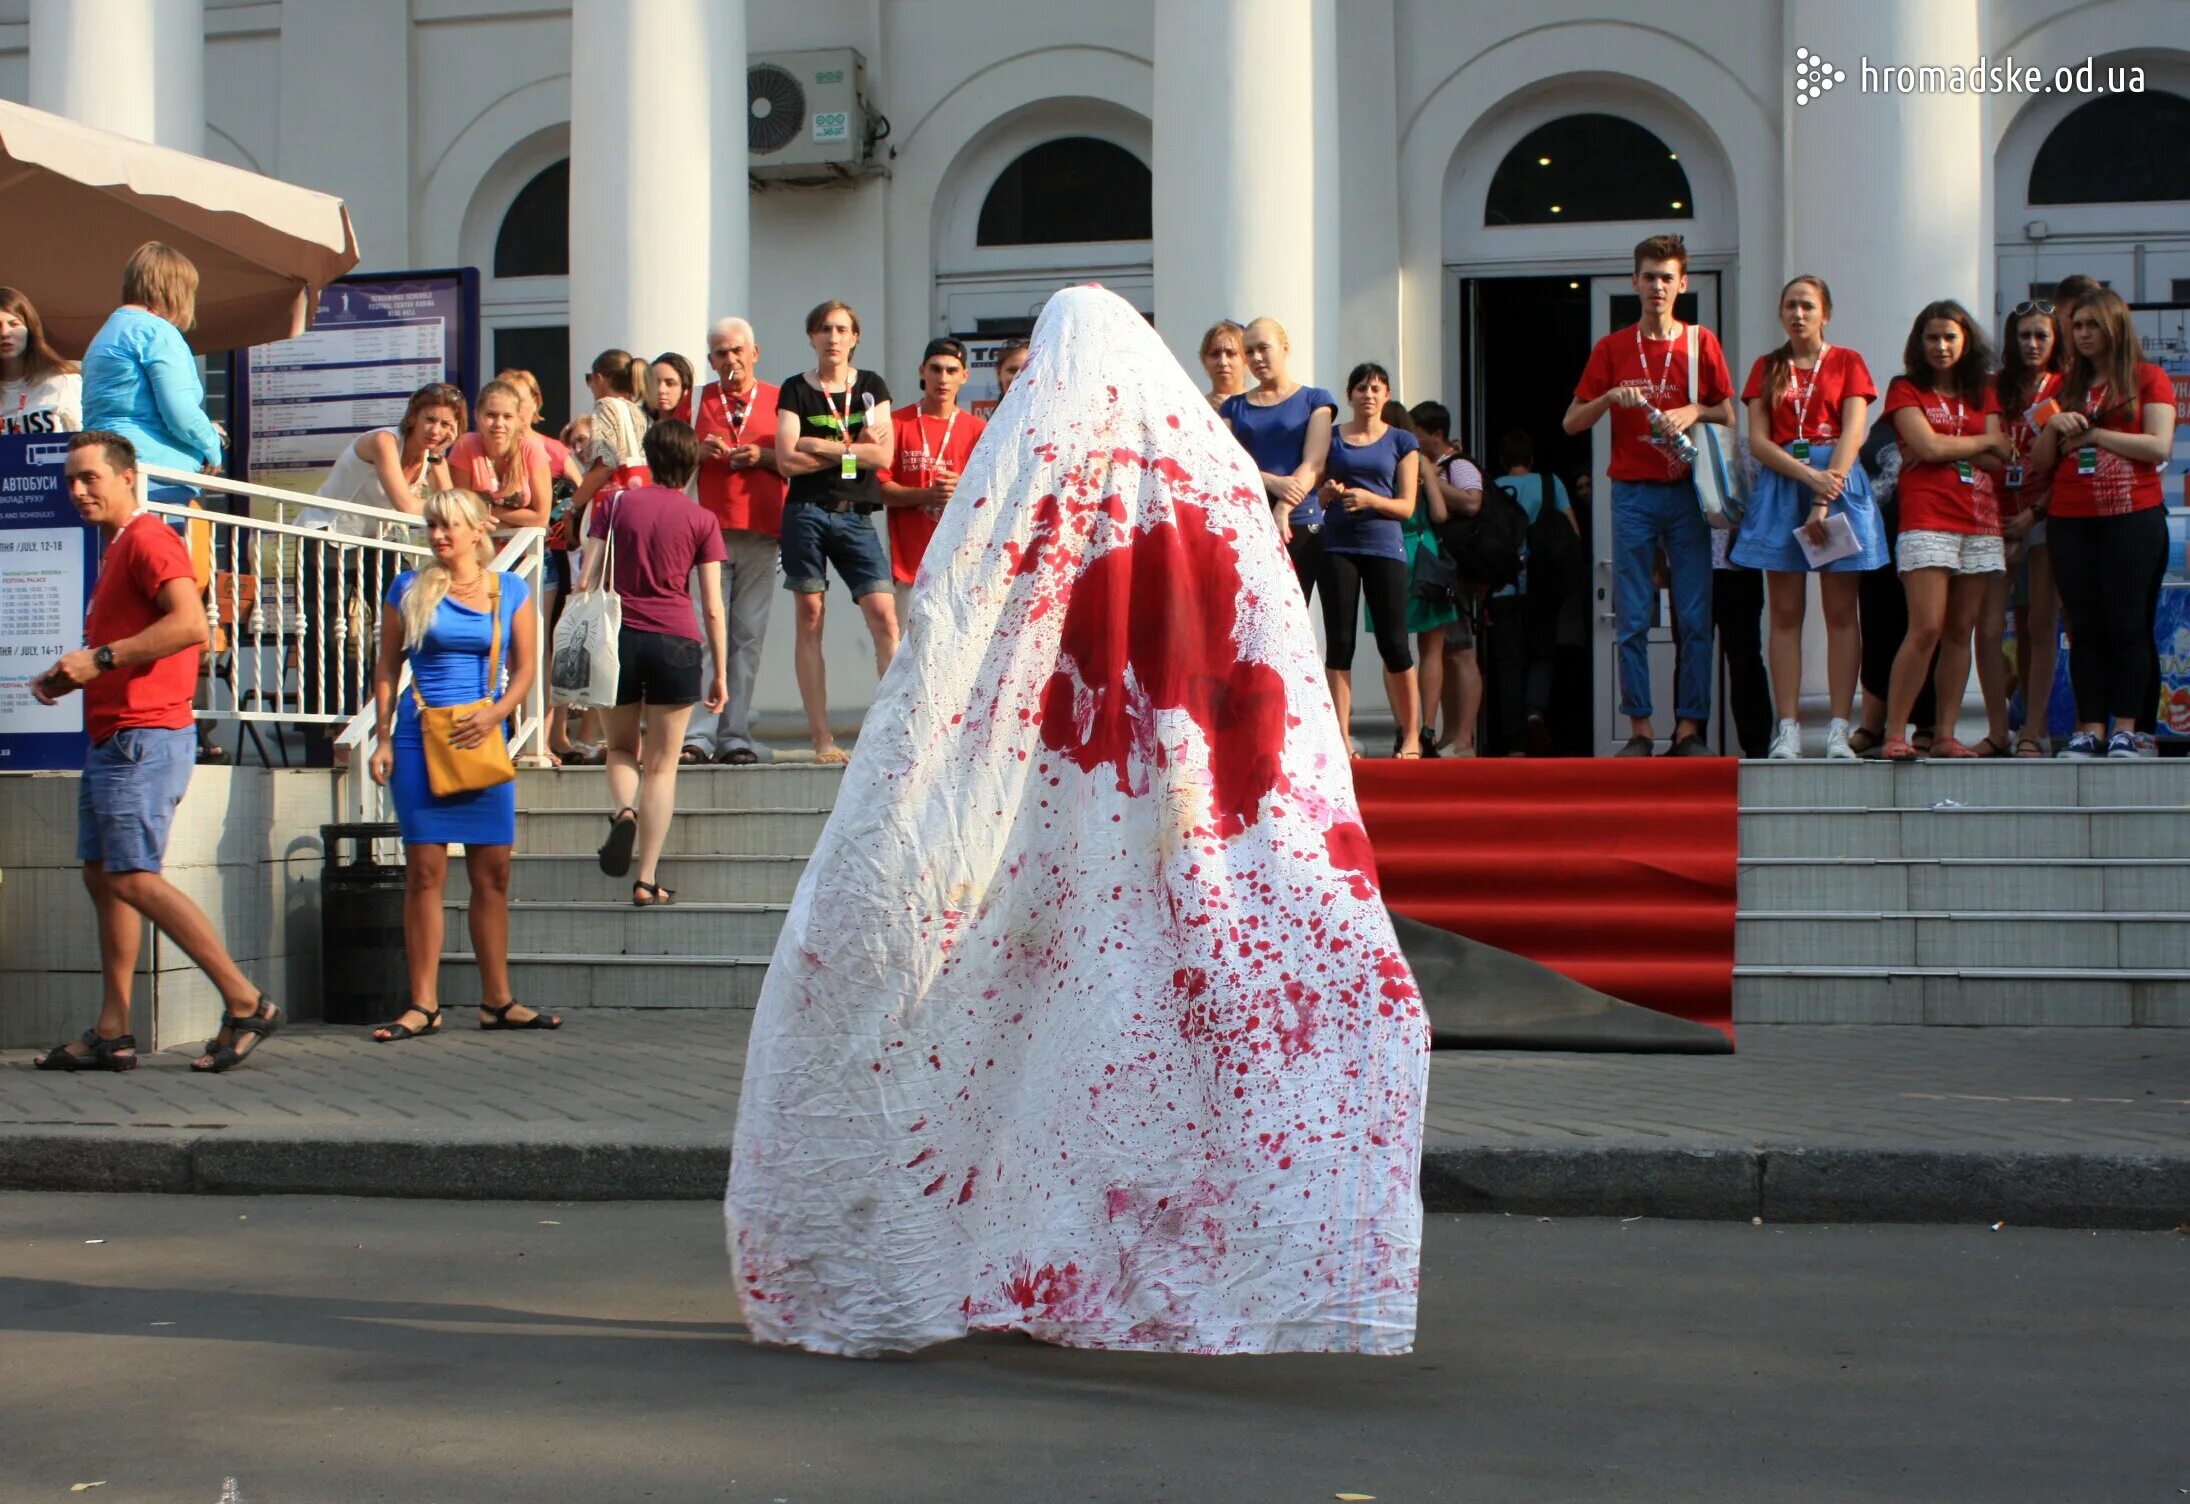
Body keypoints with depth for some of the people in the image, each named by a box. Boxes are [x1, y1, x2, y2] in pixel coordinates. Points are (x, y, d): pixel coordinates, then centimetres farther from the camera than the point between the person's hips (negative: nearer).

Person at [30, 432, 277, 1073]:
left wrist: (101, 658, -22)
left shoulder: (148, 539, -10)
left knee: (133, 878, -14)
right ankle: (112, 1034, 11)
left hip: (144, 737, -11)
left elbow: (190, 623, -25)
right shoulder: (116, 549, 22)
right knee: (102, 875, 9)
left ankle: (247, 1004, -12)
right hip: (111, 738, 11)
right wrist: (71, 677, 13)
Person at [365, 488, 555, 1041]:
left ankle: (497, 1000, 12)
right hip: (419, 739, -2)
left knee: (493, 872, 3)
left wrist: (494, 714, -11)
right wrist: (382, 739, 0)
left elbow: (525, 667, 6)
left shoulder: (509, 590, 9)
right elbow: (386, 668, 8)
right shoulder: (410, 589, 6)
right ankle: (423, 1005, -1)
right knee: (424, 870, -4)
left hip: (482, 740, 2)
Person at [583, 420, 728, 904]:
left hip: (619, 636, 1)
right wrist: (720, 673, 7)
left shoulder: (616, 504, 6)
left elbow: (587, 582, 3)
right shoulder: (700, 519, 2)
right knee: (662, 764, 6)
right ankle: (647, 880, 2)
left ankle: (624, 810, -12)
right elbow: (713, 607, 1)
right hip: (676, 642, -1)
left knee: (622, 747, 21)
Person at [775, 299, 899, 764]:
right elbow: (787, 460, -5)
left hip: (855, 516, 1)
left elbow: (883, 455, -1)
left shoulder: (871, 387, 12)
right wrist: (851, 450, -3)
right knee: (810, 620, -1)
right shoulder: (796, 390, 7)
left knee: (884, 614, -11)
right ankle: (822, 738, 2)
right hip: (807, 512, -1)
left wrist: (820, 446, -4)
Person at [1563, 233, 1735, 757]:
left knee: (1695, 618, -4)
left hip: (1687, 493, 0)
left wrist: (1694, 412, -9)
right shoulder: (1612, 348, 9)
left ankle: (1689, 728, 0)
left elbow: (1729, 416, 11)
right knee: (1631, 619, -2)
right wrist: (1611, 398, -9)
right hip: (1632, 493, 0)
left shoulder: (1702, 343, 8)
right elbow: (1572, 423, 8)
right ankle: (1639, 728, 2)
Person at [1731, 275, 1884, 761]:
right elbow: (1758, 441, 2)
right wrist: (1809, 476, -14)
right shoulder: (1767, 368, 13)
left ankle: (1839, 730, -4)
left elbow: (1852, 434, -4)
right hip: (1781, 486, 2)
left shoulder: (1847, 362, 8)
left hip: (1839, 482, -2)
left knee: (1840, 611, -3)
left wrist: (1825, 500, -16)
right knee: (1785, 612, -2)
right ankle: (1788, 729, -3)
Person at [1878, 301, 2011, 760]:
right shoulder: (1906, 389, 5)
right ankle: (1895, 734, -12)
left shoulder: (1983, 393, 18)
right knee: (1926, 629, -15)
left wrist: (1944, 447, -7)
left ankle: (1946, 735, 5)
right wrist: (1983, 440, 3)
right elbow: (1927, 447, -10)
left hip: (1981, 524, 5)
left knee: (1960, 633, 2)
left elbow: (2000, 460, 5)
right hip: (1927, 523, -5)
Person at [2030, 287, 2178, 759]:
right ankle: (2089, 728, 3)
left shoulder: (2149, 379, 3)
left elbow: (2159, 446, -10)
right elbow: (2040, 461, 14)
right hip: (2071, 521, 4)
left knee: (2127, 624, -4)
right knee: (2085, 626, 2)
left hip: (2133, 516, -4)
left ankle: (2125, 728, -1)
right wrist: (2054, 427, -6)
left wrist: (2092, 434, -8)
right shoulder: (2067, 385, 15)